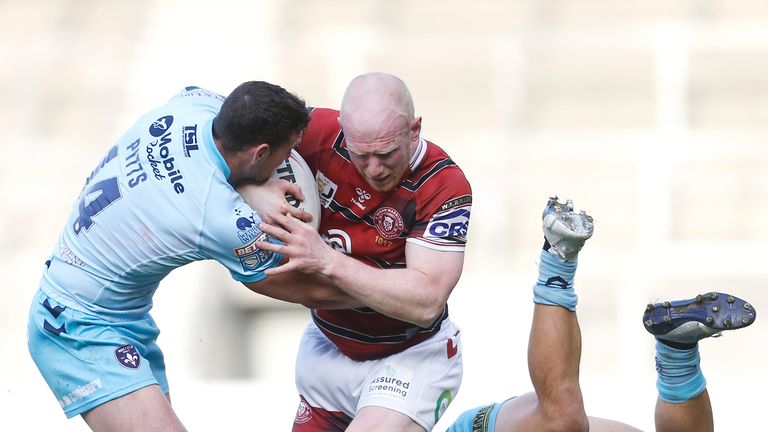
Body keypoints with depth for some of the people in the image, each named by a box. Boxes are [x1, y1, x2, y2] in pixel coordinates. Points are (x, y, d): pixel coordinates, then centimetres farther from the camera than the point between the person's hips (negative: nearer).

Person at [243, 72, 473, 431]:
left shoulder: (444, 187, -23)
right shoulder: (321, 133, -16)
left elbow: (426, 303, -30)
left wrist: (326, 261, -36)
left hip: (410, 358, -5)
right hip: (327, 347, 5)